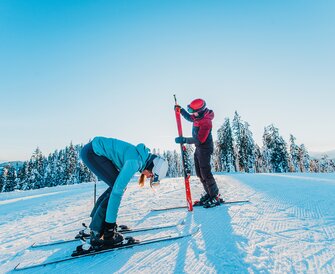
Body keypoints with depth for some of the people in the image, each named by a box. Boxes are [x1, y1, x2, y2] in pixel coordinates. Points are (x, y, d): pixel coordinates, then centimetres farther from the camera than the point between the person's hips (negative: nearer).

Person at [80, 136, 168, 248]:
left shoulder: (142, 155, 3)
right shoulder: (135, 161, -25)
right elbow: (117, 190, -27)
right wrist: (110, 222, -20)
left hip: (97, 152, 9)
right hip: (91, 152, -9)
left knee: (118, 185, 8)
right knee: (118, 187, -12)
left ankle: (96, 219, 23)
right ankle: (98, 234, -4)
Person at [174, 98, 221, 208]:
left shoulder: (206, 122, -29)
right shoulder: (198, 116, -1)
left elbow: (199, 140, -30)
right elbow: (189, 118, 22)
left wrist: (184, 140, -28)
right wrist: (181, 110, 11)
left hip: (205, 149, -9)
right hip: (198, 148, 10)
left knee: (205, 173, -2)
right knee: (199, 173, 16)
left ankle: (215, 197, 14)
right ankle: (208, 193, 31)